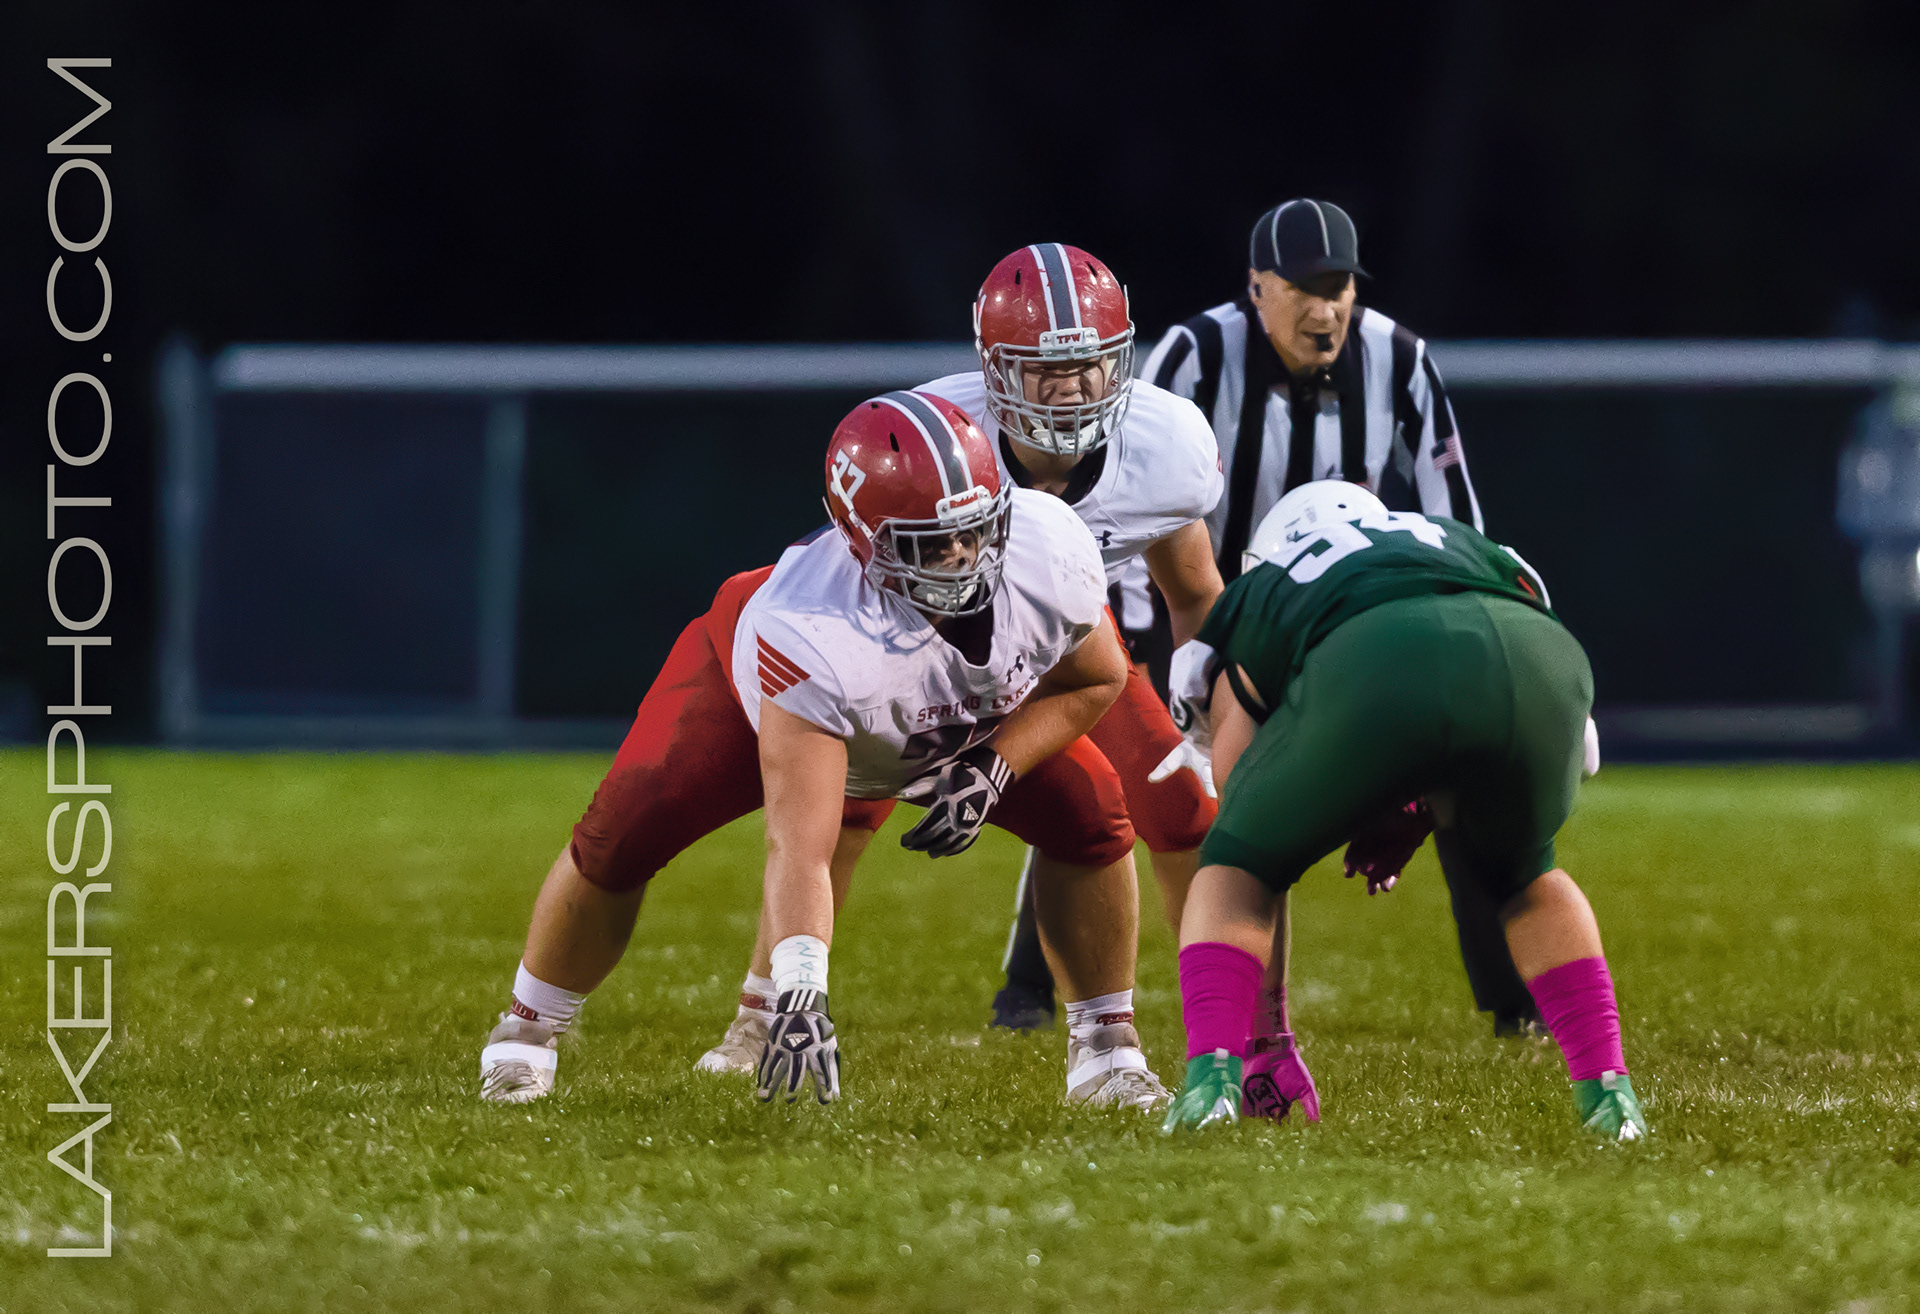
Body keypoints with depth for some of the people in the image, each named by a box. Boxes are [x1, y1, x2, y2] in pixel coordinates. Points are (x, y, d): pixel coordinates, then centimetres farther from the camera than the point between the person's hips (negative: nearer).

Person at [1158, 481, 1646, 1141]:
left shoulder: (1260, 601, 40)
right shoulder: (1466, 544, 46)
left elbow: (1254, 848, 42)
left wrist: (1266, 1043, 48)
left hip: (1369, 675, -2)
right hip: (1534, 666, 2)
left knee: (1235, 870, 25)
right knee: (1519, 875, 34)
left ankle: (1213, 1070, 3)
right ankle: (1606, 1091, 23)